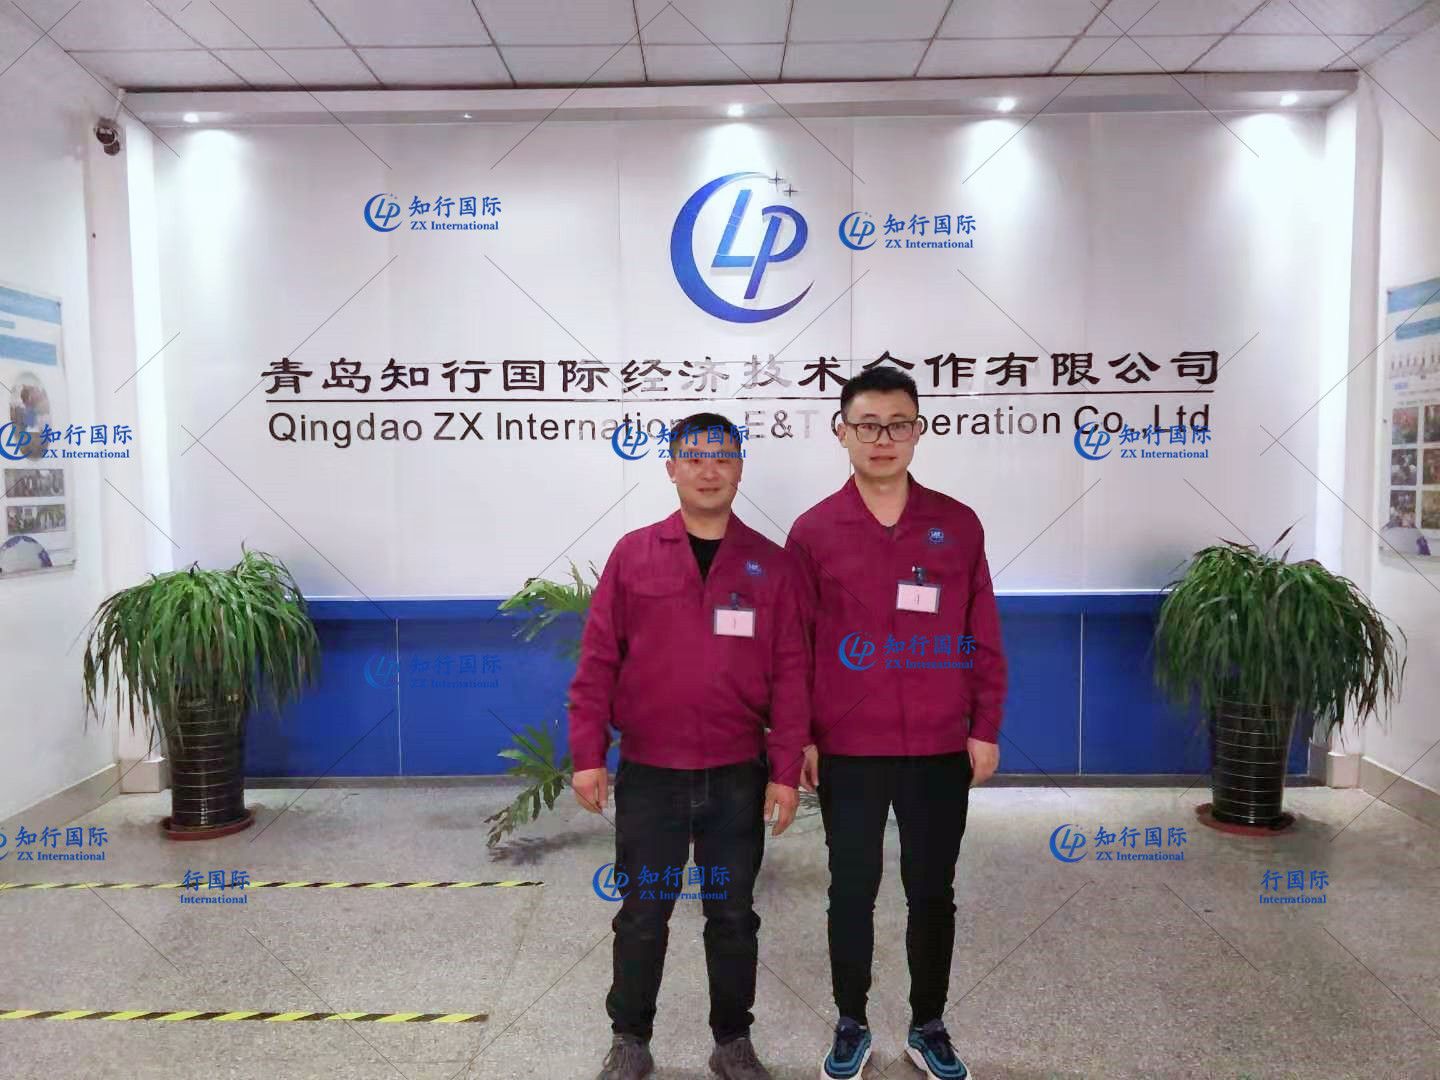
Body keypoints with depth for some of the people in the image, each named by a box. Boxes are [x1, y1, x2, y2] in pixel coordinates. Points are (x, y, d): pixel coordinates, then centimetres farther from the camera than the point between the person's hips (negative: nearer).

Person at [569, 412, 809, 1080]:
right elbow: (599, 660, -1)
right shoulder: (632, 555, -1)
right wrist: (588, 754, -5)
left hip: (738, 777, 1)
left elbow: (790, 673, 0)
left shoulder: (771, 565, 1)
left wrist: (785, 770, -4)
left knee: (733, 917, 14)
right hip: (648, 775, 0)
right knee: (642, 916, 11)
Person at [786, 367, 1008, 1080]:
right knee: (852, 891, 12)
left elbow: (983, 638, 3)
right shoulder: (814, 530, -3)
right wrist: (799, 738, -2)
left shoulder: (957, 525, 0)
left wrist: (986, 730, 1)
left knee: (932, 893, 13)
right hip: (846, 751, -1)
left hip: (941, 749, 1)